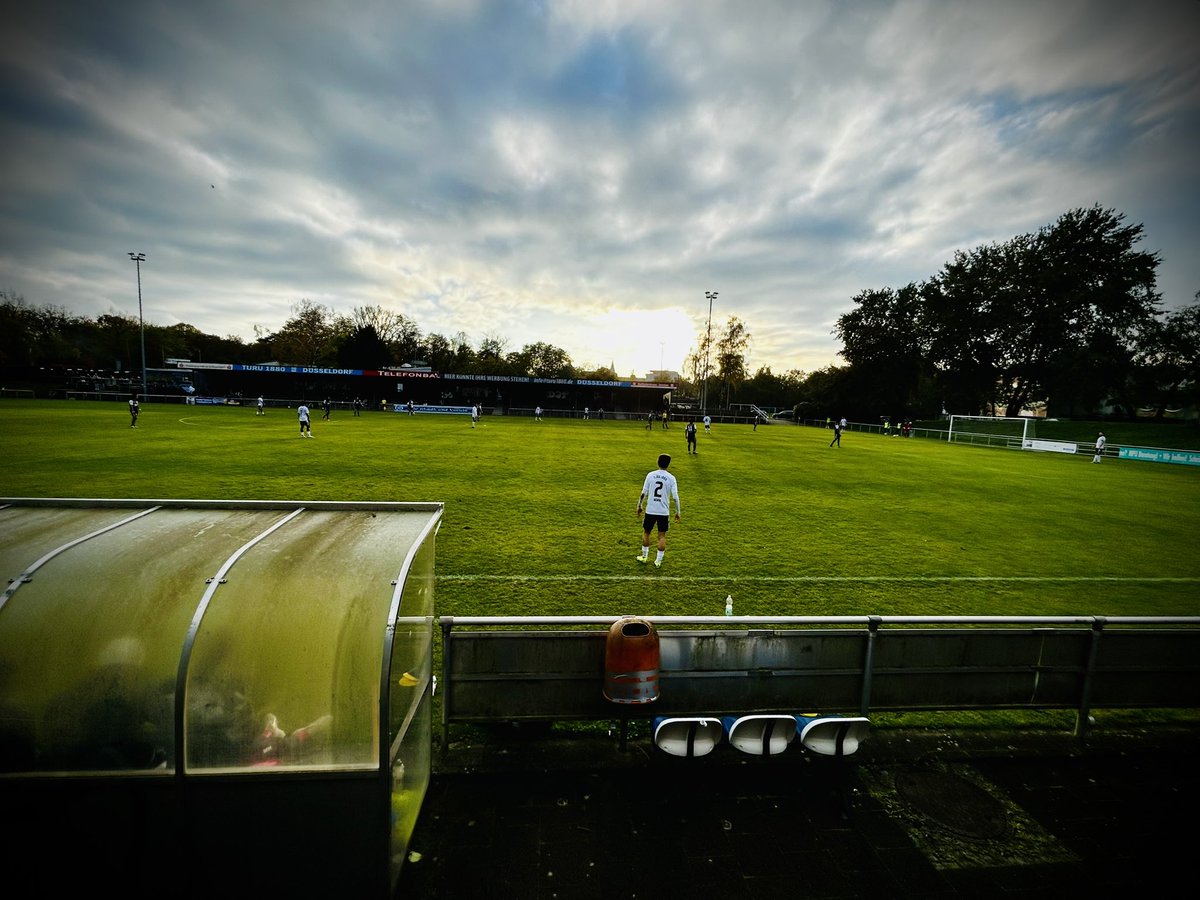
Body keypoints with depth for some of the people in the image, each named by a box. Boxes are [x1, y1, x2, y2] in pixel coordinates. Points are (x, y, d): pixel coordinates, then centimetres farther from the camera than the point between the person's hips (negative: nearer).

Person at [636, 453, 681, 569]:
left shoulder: (650, 475, -3)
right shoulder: (671, 478, -5)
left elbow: (643, 493, -3)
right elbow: (675, 497, -7)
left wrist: (639, 506, 10)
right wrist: (678, 512, 4)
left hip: (650, 510, 1)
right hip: (664, 512, 0)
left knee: (646, 532, 18)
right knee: (662, 535, 11)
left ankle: (644, 557, 29)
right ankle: (658, 561, 14)